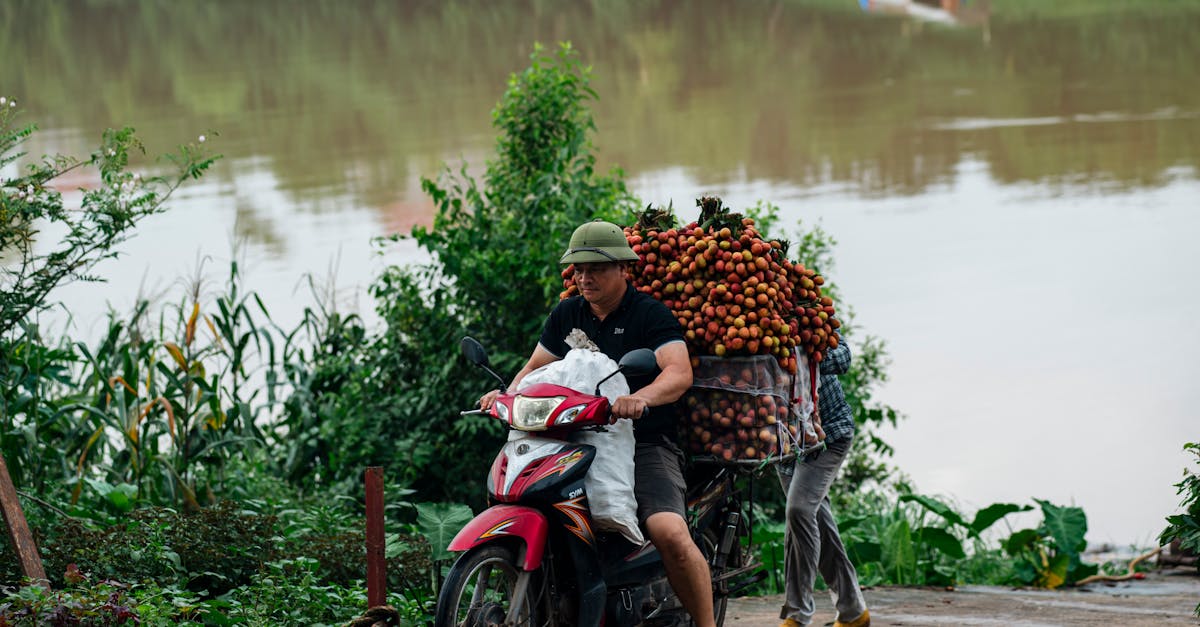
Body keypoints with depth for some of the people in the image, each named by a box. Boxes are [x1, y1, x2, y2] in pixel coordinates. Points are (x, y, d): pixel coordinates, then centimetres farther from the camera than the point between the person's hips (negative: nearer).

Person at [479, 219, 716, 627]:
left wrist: (641, 397, -40)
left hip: (644, 444, -6)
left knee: (669, 532, -28)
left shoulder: (650, 314, -4)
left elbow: (680, 372, -19)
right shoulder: (566, 315, 15)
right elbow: (535, 368, 20)